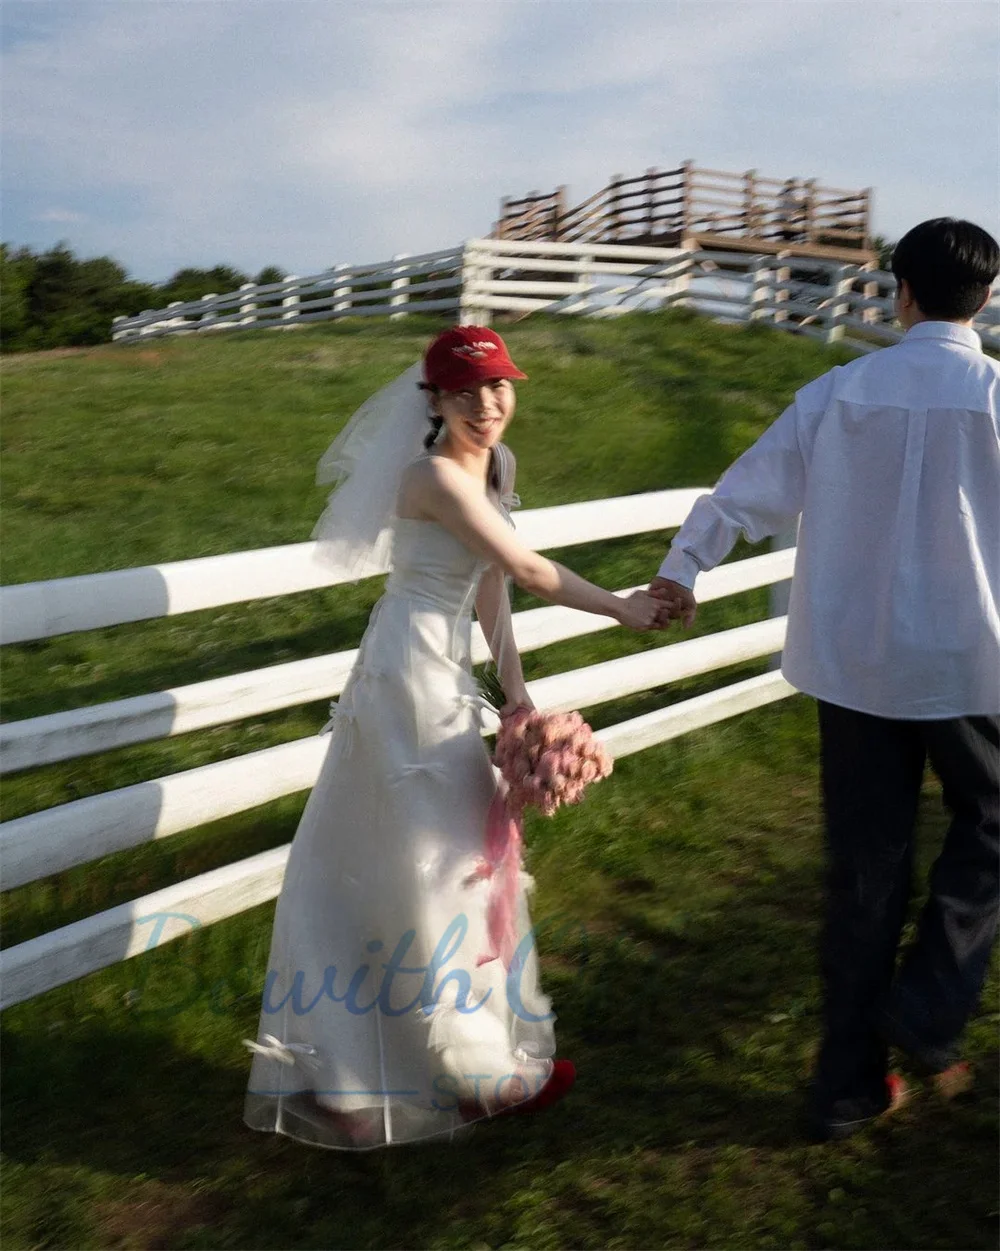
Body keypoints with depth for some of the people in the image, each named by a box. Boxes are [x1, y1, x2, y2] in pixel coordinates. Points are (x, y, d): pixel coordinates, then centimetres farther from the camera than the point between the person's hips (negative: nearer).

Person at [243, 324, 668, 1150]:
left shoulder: (496, 465, 9)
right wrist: (619, 609, -7)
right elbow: (527, 570, -19)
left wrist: (513, 681, 9)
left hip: (439, 668, 9)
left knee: (370, 858, 17)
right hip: (414, 673, -9)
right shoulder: (436, 474, -20)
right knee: (447, 862, 3)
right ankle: (483, 1069, 21)